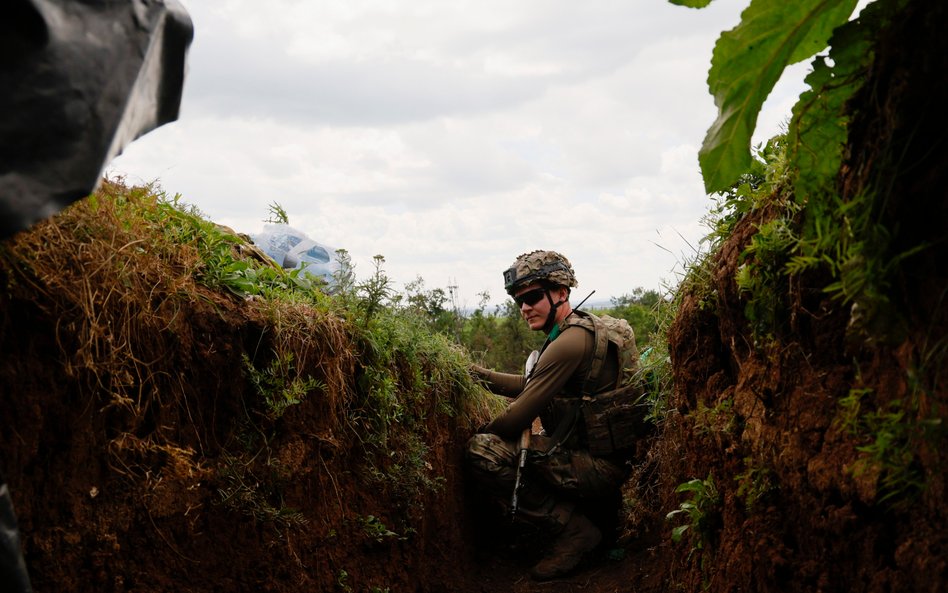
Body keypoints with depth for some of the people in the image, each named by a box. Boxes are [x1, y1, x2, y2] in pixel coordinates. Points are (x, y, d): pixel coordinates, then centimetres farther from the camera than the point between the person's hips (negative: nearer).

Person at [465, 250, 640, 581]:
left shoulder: (570, 342, -20)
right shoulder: (584, 328, 13)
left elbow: (520, 415, -17)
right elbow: (530, 385, 20)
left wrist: (481, 434, 1)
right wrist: (476, 374, 12)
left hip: (597, 468, -10)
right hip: (602, 460, 10)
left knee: (482, 451, -18)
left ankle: (574, 529, -10)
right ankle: (592, 515, 15)